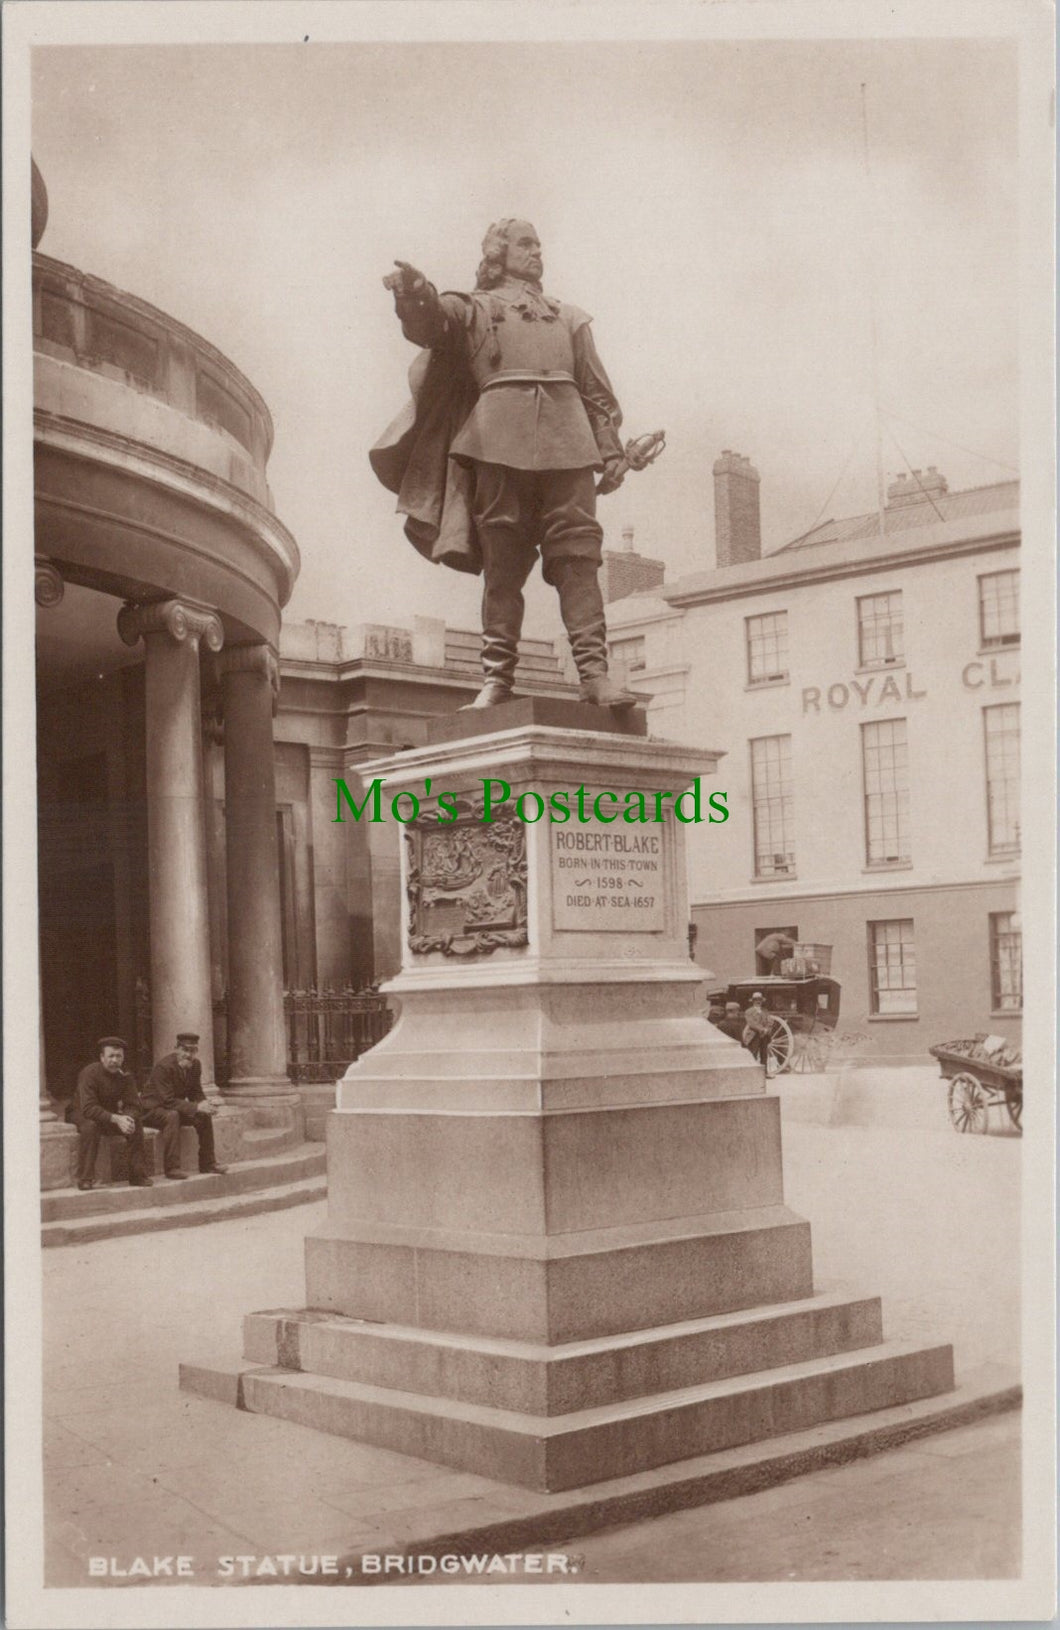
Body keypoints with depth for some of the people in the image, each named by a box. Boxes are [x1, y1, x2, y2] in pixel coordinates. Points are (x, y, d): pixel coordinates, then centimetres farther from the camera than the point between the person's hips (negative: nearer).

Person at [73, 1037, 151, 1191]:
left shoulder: (124, 1076, -6)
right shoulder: (90, 1073, -23)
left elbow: (133, 1106, -9)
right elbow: (88, 1108, -31)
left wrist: (128, 1118, -34)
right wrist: (116, 1119, -41)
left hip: (111, 1116, 4)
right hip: (84, 1115, -4)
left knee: (136, 1123, -21)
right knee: (90, 1126, -37)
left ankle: (138, 1175, -12)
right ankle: (85, 1178, -29)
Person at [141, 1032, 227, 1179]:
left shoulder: (195, 1065, -3)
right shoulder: (164, 1066, -26)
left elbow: (196, 1093, 5)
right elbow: (168, 1101, -30)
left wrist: (205, 1105, -18)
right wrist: (196, 1107, -37)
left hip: (175, 1108, 7)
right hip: (152, 1110, -7)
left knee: (204, 1116, -10)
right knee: (172, 1115, -36)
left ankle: (207, 1163, 1)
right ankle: (171, 1167, -34)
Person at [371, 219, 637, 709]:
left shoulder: (569, 317, 30)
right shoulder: (477, 308, 20)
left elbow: (597, 390, 24)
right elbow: (435, 320, -1)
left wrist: (611, 451, 11)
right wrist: (416, 295, -24)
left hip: (566, 440, 2)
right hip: (500, 438, -2)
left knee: (578, 555, -9)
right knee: (503, 558, -6)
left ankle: (594, 673, -15)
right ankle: (497, 677, -7)